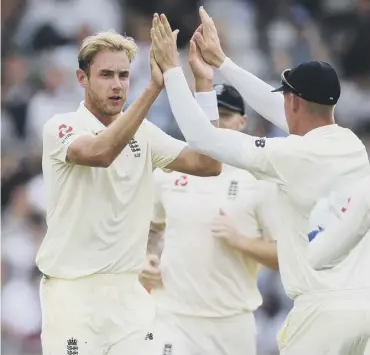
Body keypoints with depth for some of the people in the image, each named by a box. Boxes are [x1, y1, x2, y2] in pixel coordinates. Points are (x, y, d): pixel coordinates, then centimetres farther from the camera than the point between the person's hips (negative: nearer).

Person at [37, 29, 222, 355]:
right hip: (73, 291, -5)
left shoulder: (144, 134, 8)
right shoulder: (62, 127, -7)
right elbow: (100, 152, -30)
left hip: (128, 292, 5)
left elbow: (207, 164, -4)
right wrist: (154, 87, -33)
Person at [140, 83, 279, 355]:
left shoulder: (260, 178, -1)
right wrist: (143, 261, 2)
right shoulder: (168, 172, 7)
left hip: (235, 322, 0)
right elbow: (146, 228, 22)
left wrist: (240, 241, -17)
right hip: (174, 319, 0)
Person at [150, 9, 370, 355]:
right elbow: (275, 108, 23)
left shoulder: (293, 155, -13)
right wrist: (221, 61, 30)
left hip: (325, 307, -7)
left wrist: (170, 68, 1)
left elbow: (201, 137, -9)